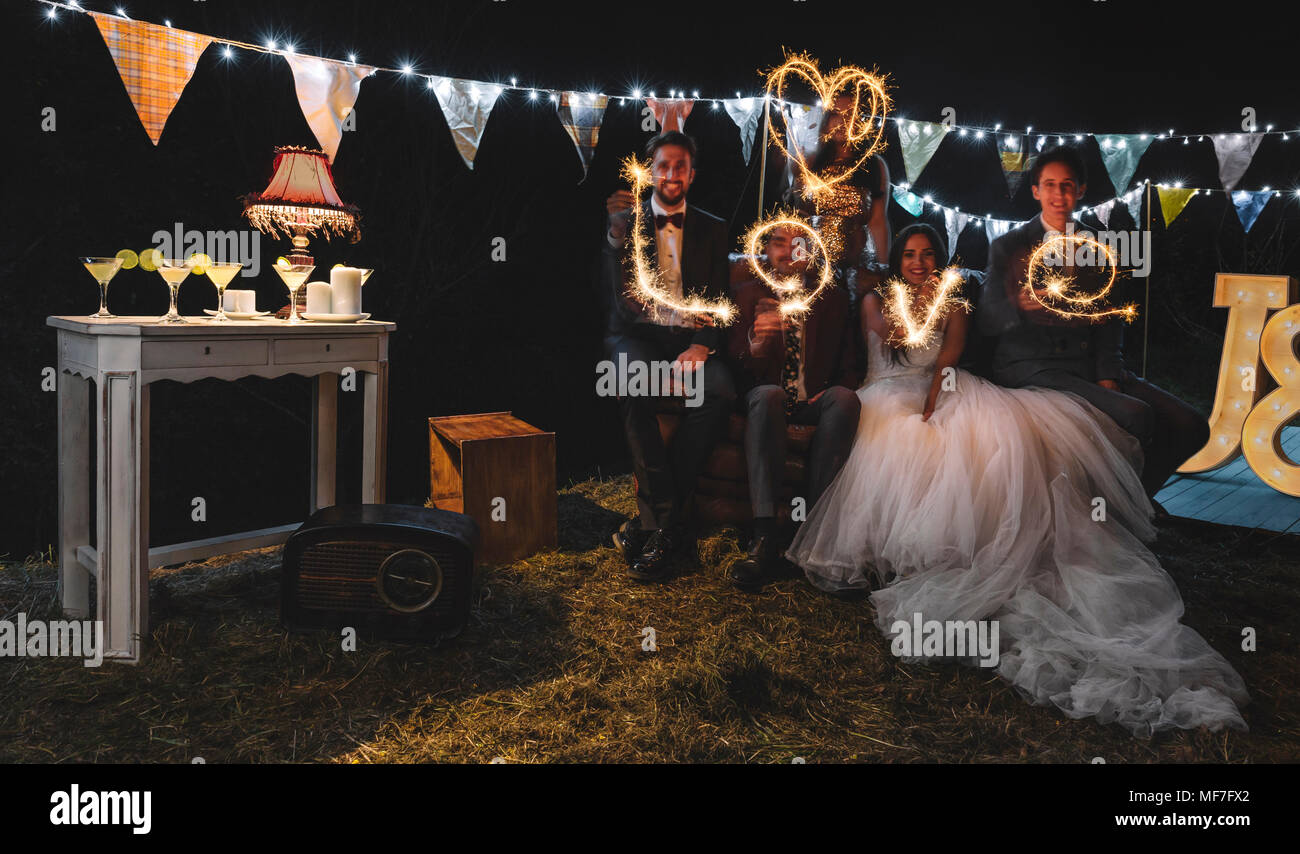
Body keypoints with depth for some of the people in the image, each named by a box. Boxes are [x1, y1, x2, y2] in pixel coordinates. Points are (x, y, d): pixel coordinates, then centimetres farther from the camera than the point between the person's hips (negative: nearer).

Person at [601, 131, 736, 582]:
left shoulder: (712, 229, 18)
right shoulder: (628, 221, 14)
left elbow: (719, 302, 10)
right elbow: (614, 295, 1)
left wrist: (702, 345, -11)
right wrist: (617, 233, -14)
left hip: (691, 337, 1)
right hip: (637, 333, -1)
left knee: (720, 391, -33)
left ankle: (654, 520, -27)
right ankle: (665, 521, -31)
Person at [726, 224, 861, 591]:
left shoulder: (835, 299, 15)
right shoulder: (746, 294, 11)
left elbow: (849, 367, 15)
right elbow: (737, 367, 1)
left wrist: (828, 394, -9)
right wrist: (755, 343, -24)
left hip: (816, 402, 2)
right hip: (767, 400, -1)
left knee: (845, 397, -32)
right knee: (768, 395, -36)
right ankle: (765, 537, -44)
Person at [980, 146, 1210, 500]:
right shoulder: (1008, 247, 2)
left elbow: (1110, 318, 12)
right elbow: (987, 320, -5)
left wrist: (1107, 376, -5)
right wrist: (1020, 305, -29)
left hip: (1093, 365, 6)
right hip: (1034, 368, -5)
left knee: (1190, 427, -10)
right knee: (1138, 415, -28)